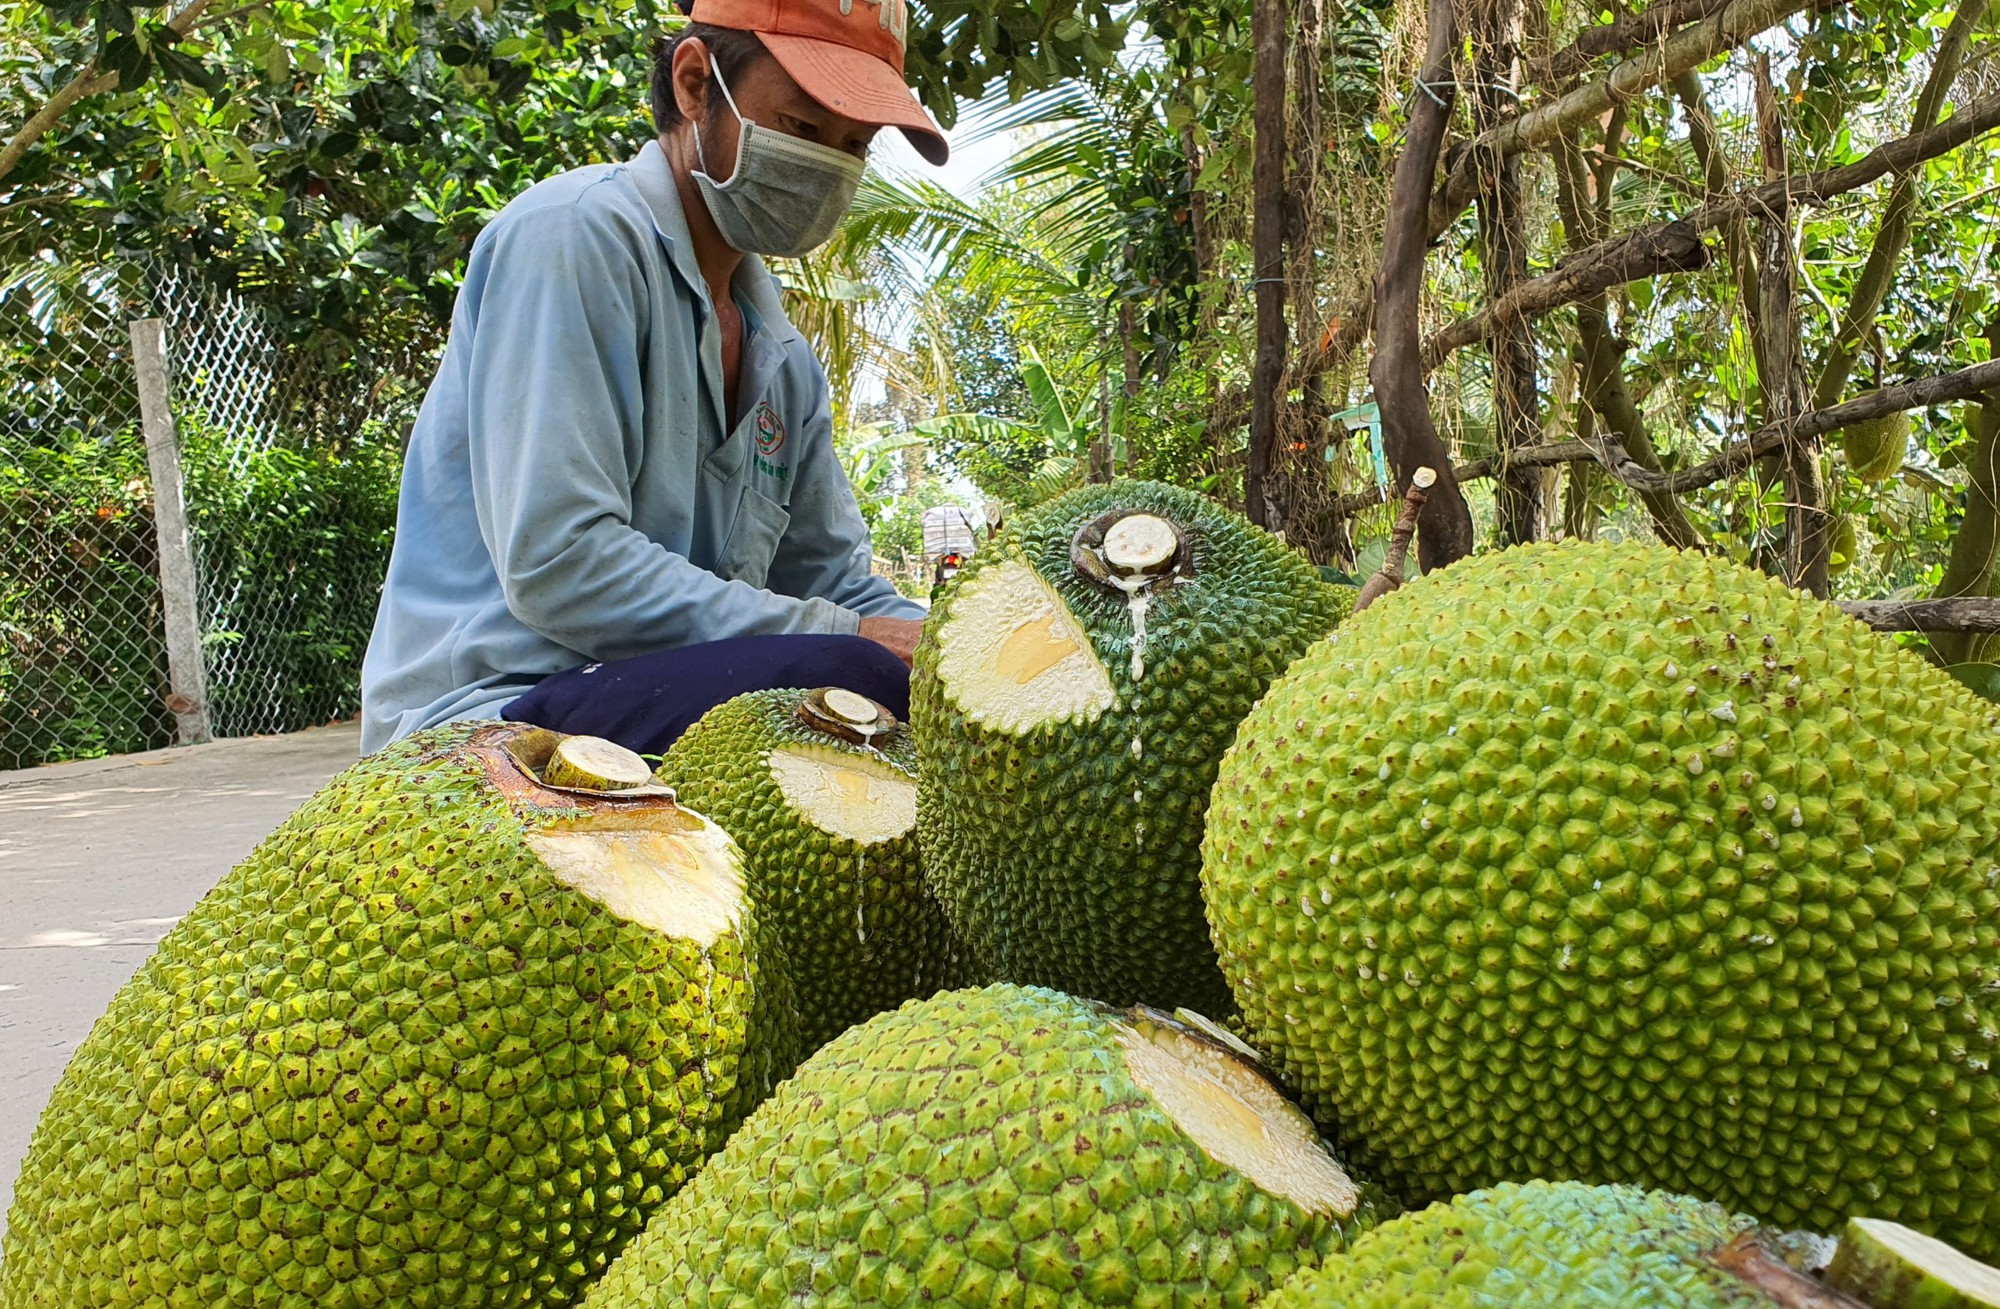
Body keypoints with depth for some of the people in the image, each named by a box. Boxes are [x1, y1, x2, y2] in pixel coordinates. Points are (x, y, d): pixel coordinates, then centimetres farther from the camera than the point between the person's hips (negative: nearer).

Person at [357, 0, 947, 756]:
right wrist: (846, 639, -21)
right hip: (491, 716, -7)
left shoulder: (783, 359, 17)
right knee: (857, 682, -31)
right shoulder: (575, 235, -9)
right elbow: (557, 566, -19)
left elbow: (836, 586, 18)